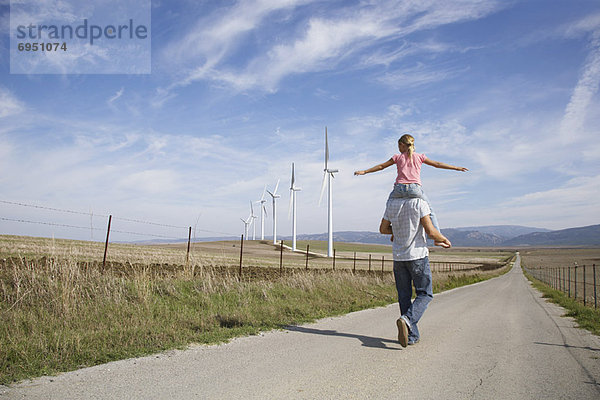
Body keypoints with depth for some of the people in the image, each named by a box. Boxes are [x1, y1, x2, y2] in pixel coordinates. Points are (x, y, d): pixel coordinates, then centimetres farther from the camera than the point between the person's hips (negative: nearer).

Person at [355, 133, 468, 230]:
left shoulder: (398, 157, 12)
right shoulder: (419, 157, 13)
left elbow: (381, 166, 14)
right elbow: (437, 164, 15)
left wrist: (364, 171, 23)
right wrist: (457, 168, 23)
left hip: (399, 188, 0)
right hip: (415, 189, 0)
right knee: (429, 208, 16)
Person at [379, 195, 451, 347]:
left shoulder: (391, 204, 3)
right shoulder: (419, 203, -12)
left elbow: (383, 229, 12)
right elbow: (430, 231, -15)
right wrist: (444, 239, 5)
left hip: (398, 256, 4)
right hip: (418, 255, -4)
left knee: (404, 296, 11)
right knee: (425, 294, 8)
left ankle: (412, 335, 13)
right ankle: (407, 320, -16)